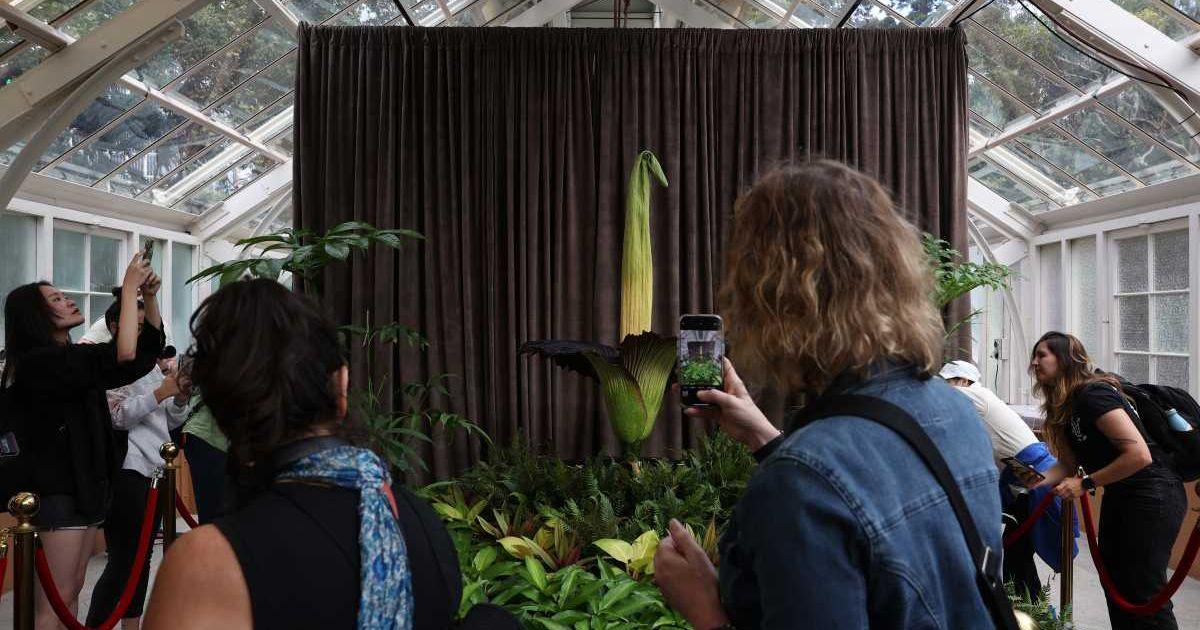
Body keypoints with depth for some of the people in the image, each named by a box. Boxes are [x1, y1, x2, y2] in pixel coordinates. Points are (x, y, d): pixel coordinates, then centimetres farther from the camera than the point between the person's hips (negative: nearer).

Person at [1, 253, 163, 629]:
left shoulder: (73, 359, 12)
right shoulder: (38, 361, -16)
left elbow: (148, 349, 13)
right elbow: (124, 357, -28)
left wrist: (149, 296, 0)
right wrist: (129, 288, -20)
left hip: (86, 485, 9)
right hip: (58, 490, -9)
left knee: (73, 591, 13)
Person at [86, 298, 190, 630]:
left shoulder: (153, 364, 17)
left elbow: (172, 420, 18)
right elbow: (115, 416, -16)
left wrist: (180, 398, -1)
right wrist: (160, 393, -19)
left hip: (153, 467, 8)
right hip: (126, 470, -8)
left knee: (142, 556, 13)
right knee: (123, 560, -9)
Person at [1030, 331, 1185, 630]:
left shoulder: (1093, 395, -23)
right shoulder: (1064, 408, 6)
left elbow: (1139, 455, -28)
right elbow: (1069, 464, 7)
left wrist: (1086, 483, -22)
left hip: (1152, 495, -10)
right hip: (1118, 497, 10)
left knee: (1144, 593, -4)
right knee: (1114, 583, 15)